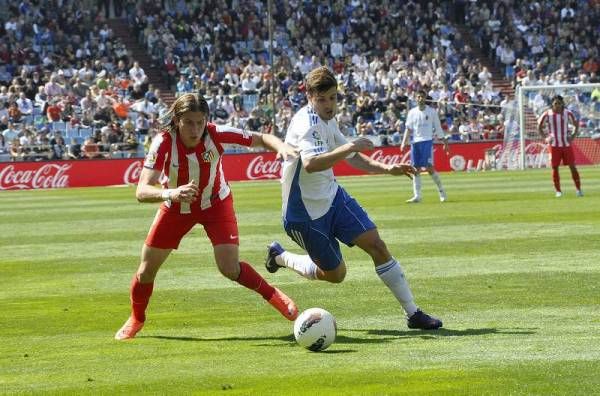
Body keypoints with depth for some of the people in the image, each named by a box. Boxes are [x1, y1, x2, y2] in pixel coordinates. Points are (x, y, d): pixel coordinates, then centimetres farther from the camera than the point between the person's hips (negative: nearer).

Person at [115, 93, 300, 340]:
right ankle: (136, 320, 35)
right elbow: (142, 192, -39)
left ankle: (273, 295, 11)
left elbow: (260, 139, -18)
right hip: (176, 207, 1)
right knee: (147, 270, 6)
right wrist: (169, 194, -59)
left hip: (215, 204, -1)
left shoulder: (216, 134, -29)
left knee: (230, 269, -17)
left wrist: (281, 146, -40)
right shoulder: (164, 143, -32)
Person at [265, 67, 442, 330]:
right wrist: (349, 147, -48)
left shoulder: (328, 120, 5)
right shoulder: (306, 123, -25)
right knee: (335, 274, 5)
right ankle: (280, 257, 30)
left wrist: (387, 169, 5)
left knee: (376, 245, -5)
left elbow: (352, 158, 19)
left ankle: (413, 313, -1)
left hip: (332, 197, 8)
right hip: (305, 212, -8)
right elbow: (310, 164, -44)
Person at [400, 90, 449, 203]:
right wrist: (404, 142, -1)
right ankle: (417, 196, 1)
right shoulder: (412, 112, 10)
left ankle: (441, 191, 4)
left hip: (427, 141, -3)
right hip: (415, 142, 3)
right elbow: (408, 129, 10)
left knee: (429, 168, -12)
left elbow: (438, 128, 7)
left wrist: (445, 142, 4)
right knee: (416, 169, -1)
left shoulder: (432, 111, 4)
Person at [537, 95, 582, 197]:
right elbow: (539, 127, 7)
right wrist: (546, 138, -5)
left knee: (572, 166, -3)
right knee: (555, 168, 0)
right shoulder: (547, 115, -4)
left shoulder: (567, 114, -2)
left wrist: (572, 136, -2)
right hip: (554, 145, 0)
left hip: (567, 144, 0)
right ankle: (558, 191, 10)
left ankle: (578, 189, 4)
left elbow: (576, 124, 11)